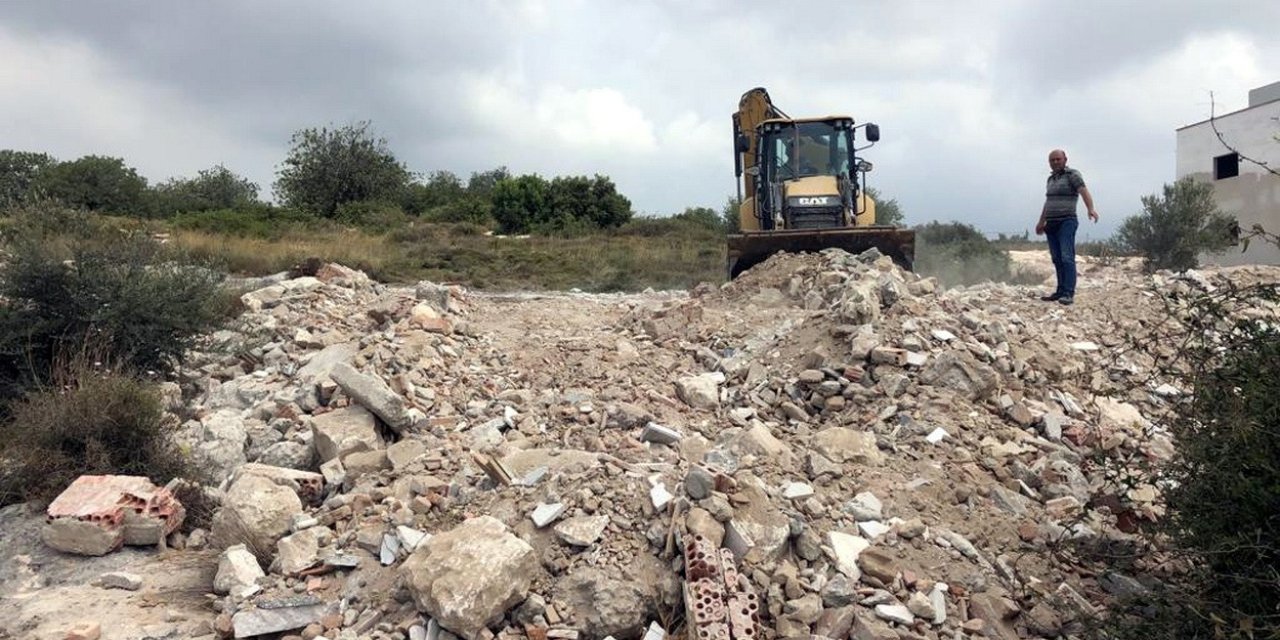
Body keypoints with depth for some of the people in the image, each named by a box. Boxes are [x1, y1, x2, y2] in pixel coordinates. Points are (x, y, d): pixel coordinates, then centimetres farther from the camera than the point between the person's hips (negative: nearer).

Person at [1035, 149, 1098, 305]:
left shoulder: (1072, 175, -3)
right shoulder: (1051, 179, 19)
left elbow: (1084, 191, -19)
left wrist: (1091, 209, -36)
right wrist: (1041, 222, 34)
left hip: (1066, 222, -7)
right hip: (1051, 223, 7)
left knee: (1067, 257, -15)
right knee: (1057, 259, 5)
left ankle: (1069, 293, -21)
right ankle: (1060, 291, 7)